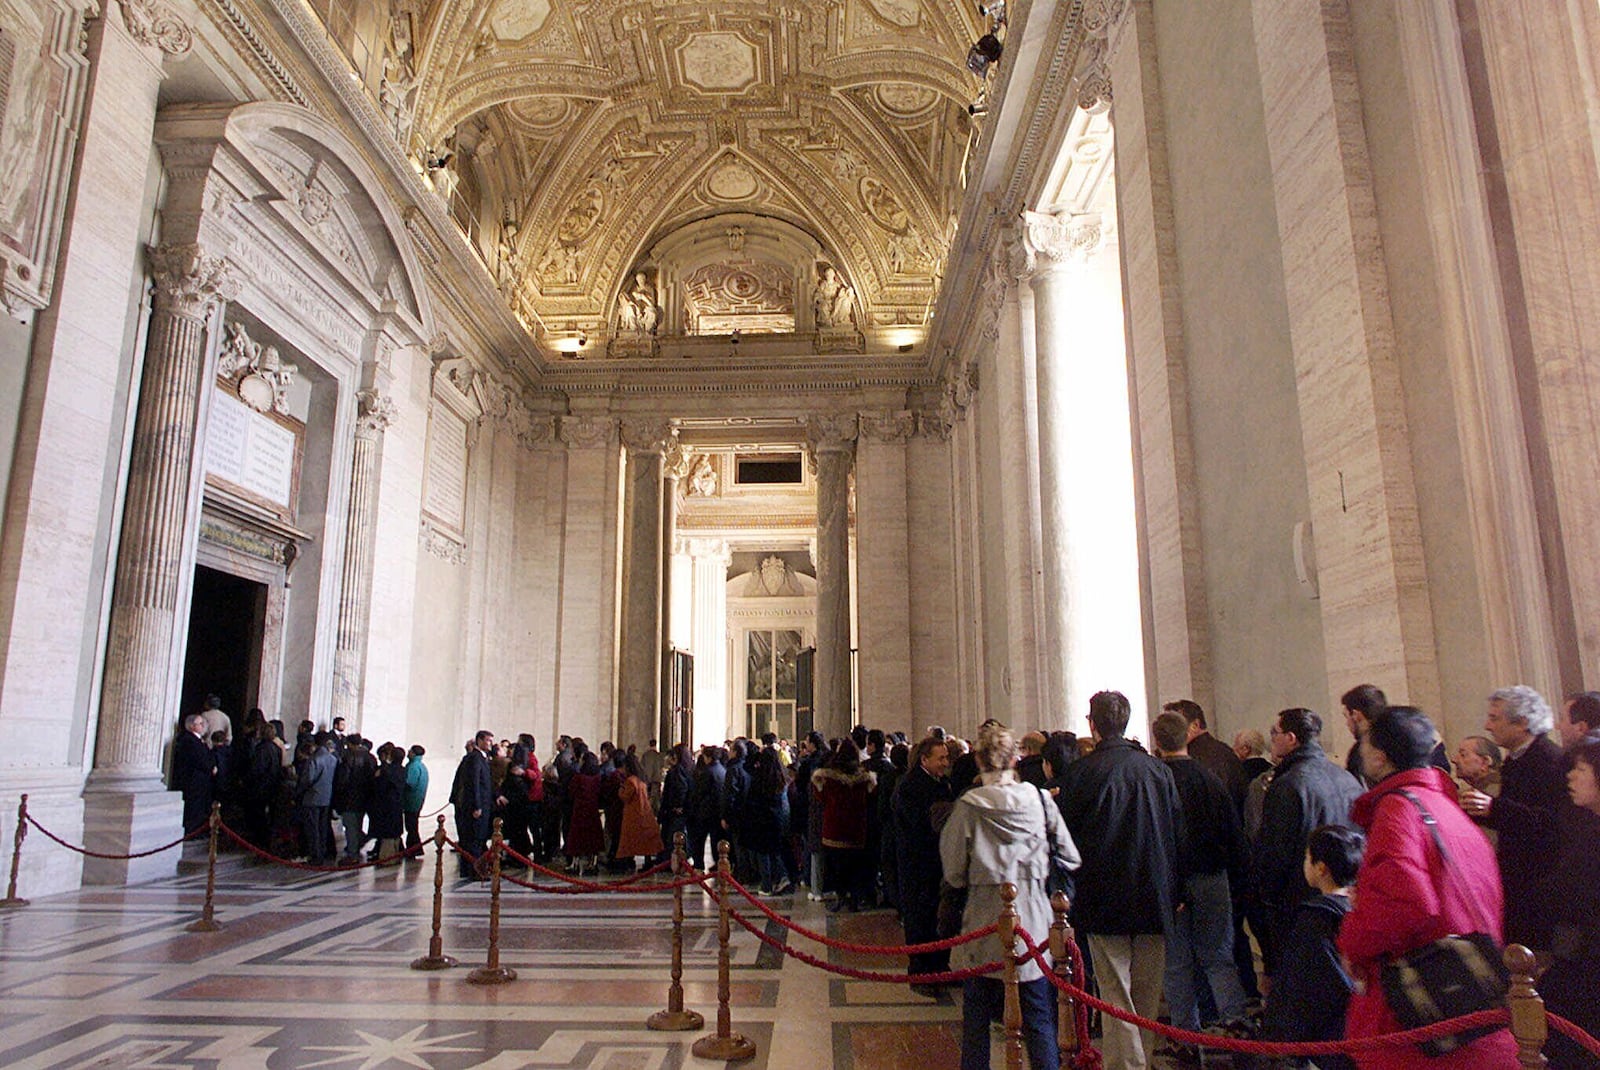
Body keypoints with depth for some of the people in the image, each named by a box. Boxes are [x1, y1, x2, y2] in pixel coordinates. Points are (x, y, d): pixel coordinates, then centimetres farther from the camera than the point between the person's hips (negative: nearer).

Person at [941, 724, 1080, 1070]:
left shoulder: (968, 807, -10)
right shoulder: (1040, 800, -5)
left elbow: (954, 873, -4)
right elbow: (1070, 859, 1)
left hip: (985, 922, -1)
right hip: (1034, 922, 2)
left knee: (977, 1017, 12)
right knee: (1039, 1019, 10)